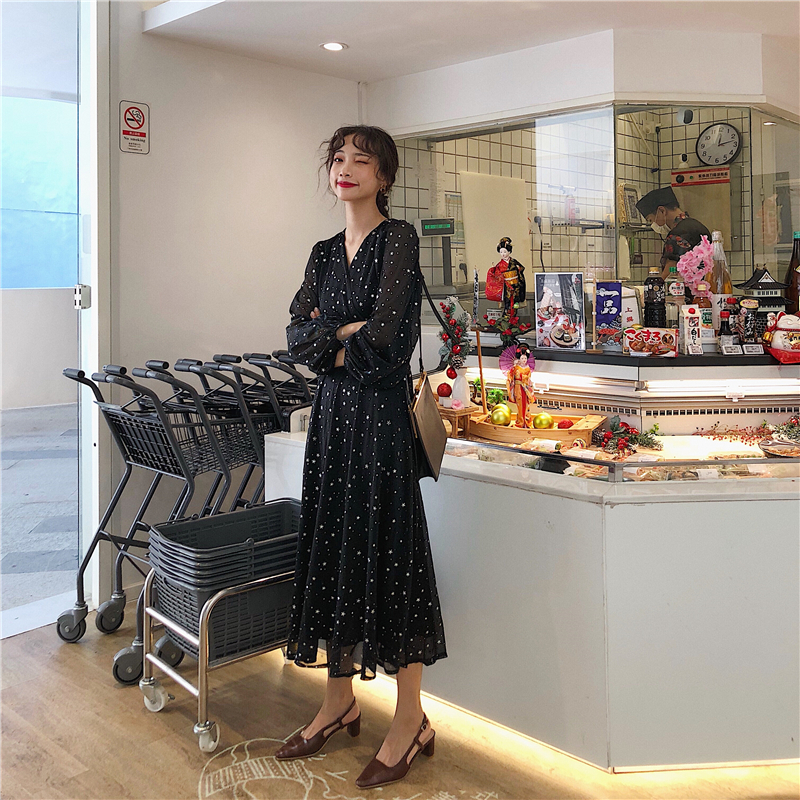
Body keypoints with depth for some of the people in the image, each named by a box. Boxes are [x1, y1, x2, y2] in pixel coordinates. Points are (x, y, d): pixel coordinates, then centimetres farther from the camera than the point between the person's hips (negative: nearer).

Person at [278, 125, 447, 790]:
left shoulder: (398, 238, -6)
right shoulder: (325, 253, 15)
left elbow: (386, 332, -18)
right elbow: (298, 336, 5)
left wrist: (335, 339, -2)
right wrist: (353, 334, -10)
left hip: (381, 411, -7)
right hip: (333, 411, 7)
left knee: (386, 548, -4)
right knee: (331, 546, 11)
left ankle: (411, 722, 10)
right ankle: (340, 702, 26)